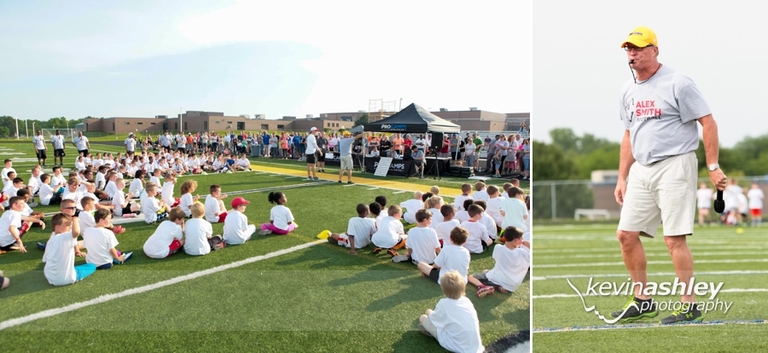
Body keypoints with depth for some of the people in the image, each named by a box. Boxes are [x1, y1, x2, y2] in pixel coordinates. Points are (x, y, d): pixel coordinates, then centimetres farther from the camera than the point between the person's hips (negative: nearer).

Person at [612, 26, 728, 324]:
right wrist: (622, 178, 16)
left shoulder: (677, 84, -8)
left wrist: (713, 166, -13)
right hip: (641, 171, 7)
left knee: (674, 238, -8)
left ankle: (689, 306, 6)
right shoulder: (628, 91, 13)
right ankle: (643, 302, 17)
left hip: (674, 166, -7)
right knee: (626, 234, 4)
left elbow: (708, 123, -9)